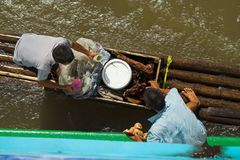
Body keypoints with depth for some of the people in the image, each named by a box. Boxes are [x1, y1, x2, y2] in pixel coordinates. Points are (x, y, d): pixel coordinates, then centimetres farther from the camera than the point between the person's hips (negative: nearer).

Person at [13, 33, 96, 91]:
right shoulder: (44, 66, -44)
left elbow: (73, 44, -8)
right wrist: (63, 87, -17)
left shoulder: (62, 42, -34)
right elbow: (41, 82, -21)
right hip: (20, 56, -5)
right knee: (47, 75, -1)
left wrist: (88, 53, 4)